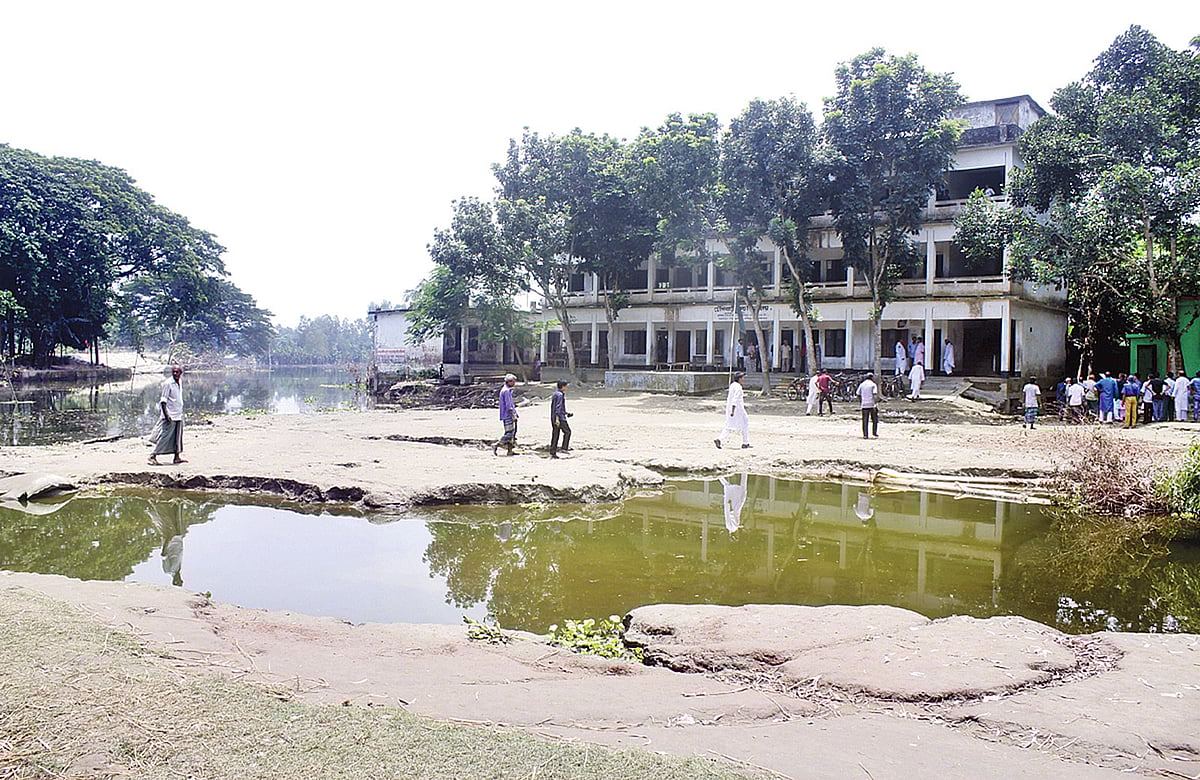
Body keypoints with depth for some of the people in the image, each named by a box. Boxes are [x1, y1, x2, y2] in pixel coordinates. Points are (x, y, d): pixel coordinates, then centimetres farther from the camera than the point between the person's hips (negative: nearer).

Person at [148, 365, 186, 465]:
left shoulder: (180, 383, 11)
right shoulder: (168, 383, -12)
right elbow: (163, 400, -15)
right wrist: (166, 415, -21)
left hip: (179, 415, 8)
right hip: (170, 416, -8)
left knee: (178, 437, 9)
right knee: (165, 436, -8)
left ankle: (177, 457, 14)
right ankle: (153, 456, -4)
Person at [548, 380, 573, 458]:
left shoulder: (555, 394, 18)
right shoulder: (560, 395, -12)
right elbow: (558, 407, -19)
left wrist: (566, 413, 30)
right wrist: (557, 418, -23)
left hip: (554, 417, 9)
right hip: (560, 417, -9)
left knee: (555, 434, 8)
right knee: (567, 431, 1)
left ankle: (553, 452, 8)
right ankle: (564, 448, -3)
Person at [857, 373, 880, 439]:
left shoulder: (861, 384, 11)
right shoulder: (873, 384, -2)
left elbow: (858, 395, 12)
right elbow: (875, 395, -13)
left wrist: (860, 403, 23)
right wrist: (876, 404, -15)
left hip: (864, 404, 3)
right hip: (872, 404, -3)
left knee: (865, 420, 3)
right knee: (875, 419, 11)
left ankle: (865, 435, -2)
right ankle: (874, 432, 7)